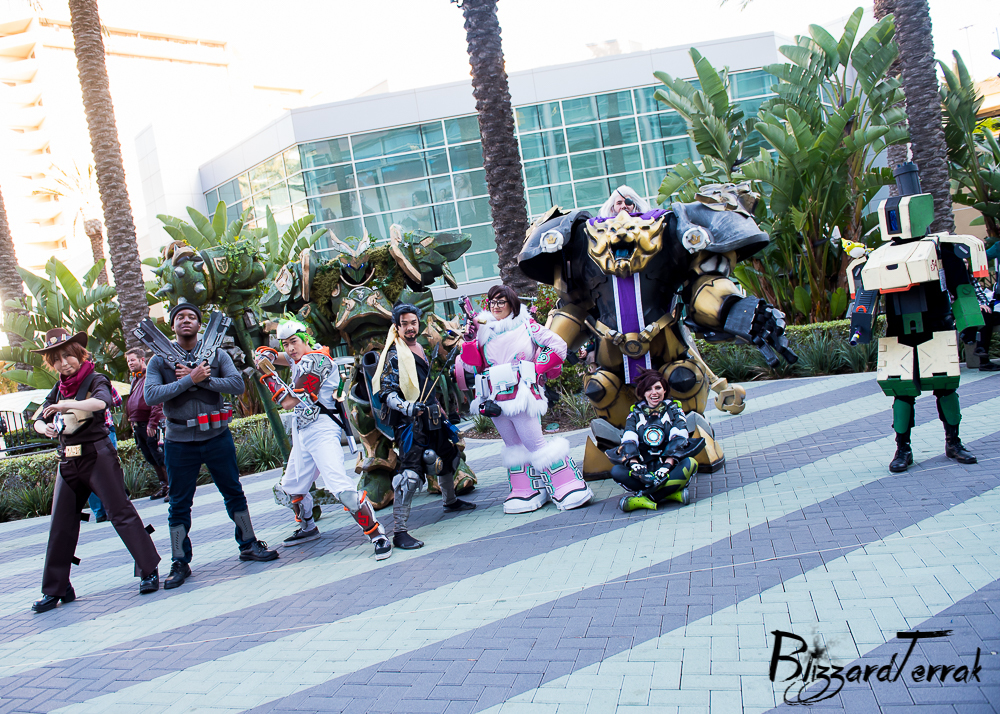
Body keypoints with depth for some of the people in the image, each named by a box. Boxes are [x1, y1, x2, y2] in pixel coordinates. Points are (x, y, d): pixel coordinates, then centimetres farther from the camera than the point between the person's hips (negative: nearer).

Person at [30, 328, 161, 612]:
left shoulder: (96, 380, -3)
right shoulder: (59, 389, 14)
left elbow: (102, 401, -25)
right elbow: (38, 420, 10)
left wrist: (67, 405, -38)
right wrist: (44, 427, -13)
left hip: (97, 455, -6)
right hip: (68, 461, 6)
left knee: (120, 512, -7)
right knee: (61, 525, 7)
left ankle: (149, 571, -1)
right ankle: (56, 588, 17)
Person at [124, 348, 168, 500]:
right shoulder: (135, 379, 19)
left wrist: (152, 423, -21)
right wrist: (132, 421, 15)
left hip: (150, 426, -9)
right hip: (138, 426, 9)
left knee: (160, 458, -7)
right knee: (151, 459, 13)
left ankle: (173, 487, -2)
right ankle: (164, 486, 22)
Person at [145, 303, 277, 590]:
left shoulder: (216, 354, 2)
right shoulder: (159, 361, -1)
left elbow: (237, 384, -11)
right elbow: (150, 396, -17)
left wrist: (203, 379, -20)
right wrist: (189, 380, -22)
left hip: (217, 436, 1)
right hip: (180, 441, -1)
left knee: (234, 493, 10)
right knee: (179, 504, 6)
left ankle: (248, 545, 25)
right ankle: (180, 563, 18)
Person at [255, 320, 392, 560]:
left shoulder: (314, 361, -16)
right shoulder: (302, 356, 11)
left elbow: (289, 402, -15)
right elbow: (277, 357, 29)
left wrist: (267, 375, -6)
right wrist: (267, 354, 5)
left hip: (322, 429, -10)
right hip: (303, 432, 10)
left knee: (340, 487, -23)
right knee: (290, 488, 20)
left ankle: (378, 536, -19)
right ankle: (307, 528, 41)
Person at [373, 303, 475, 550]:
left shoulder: (420, 348, 13)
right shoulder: (393, 355, -12)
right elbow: (386, 392, -16)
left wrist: (437, 411, 28)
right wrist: (405, 407, -33)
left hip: (431, 417, 9)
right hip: (409, 422, -9)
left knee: (448, 456, 23)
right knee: (410, 472, -17)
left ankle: (450, 501, 48)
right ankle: (399, 532, -15)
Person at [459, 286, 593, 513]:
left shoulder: (526, 326, 2)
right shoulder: (484, 331, 10)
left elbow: (558, 345, 0)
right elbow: (472, 366, 7)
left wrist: (538, 370, -4)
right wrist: (470, 340, -6)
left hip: (521, 395, -5)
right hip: (495, 400, 5)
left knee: (535, 443, -9)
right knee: (513, 445, 11)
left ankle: (568, 487, -3)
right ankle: (524, 493, 19)